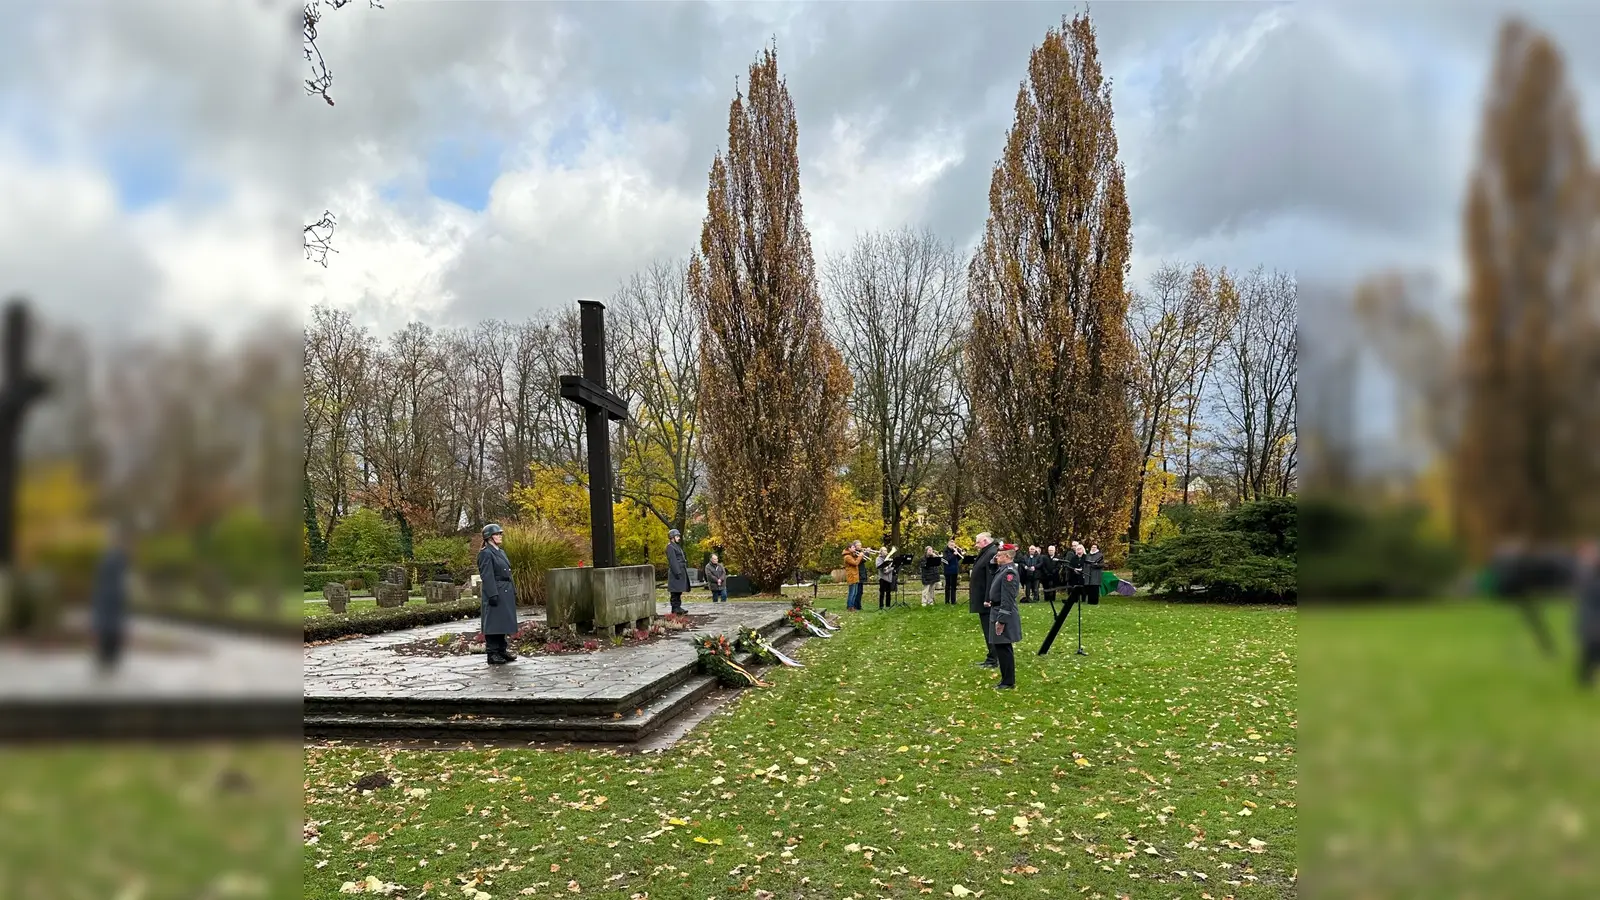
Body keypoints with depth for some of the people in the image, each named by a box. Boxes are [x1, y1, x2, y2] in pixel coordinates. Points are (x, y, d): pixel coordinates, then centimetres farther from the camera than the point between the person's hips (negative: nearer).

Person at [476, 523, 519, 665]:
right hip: (494, 592, -9)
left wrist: (513, 591, 16)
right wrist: (493, 595, -22)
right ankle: (492, 654, 0)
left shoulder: (501, 552, 17)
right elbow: (487, 576, -17)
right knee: (493, 623, -4)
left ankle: (502, 650, 21)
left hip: (506, 592, 9)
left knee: (502, 621, 13)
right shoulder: (485, 553, -11)